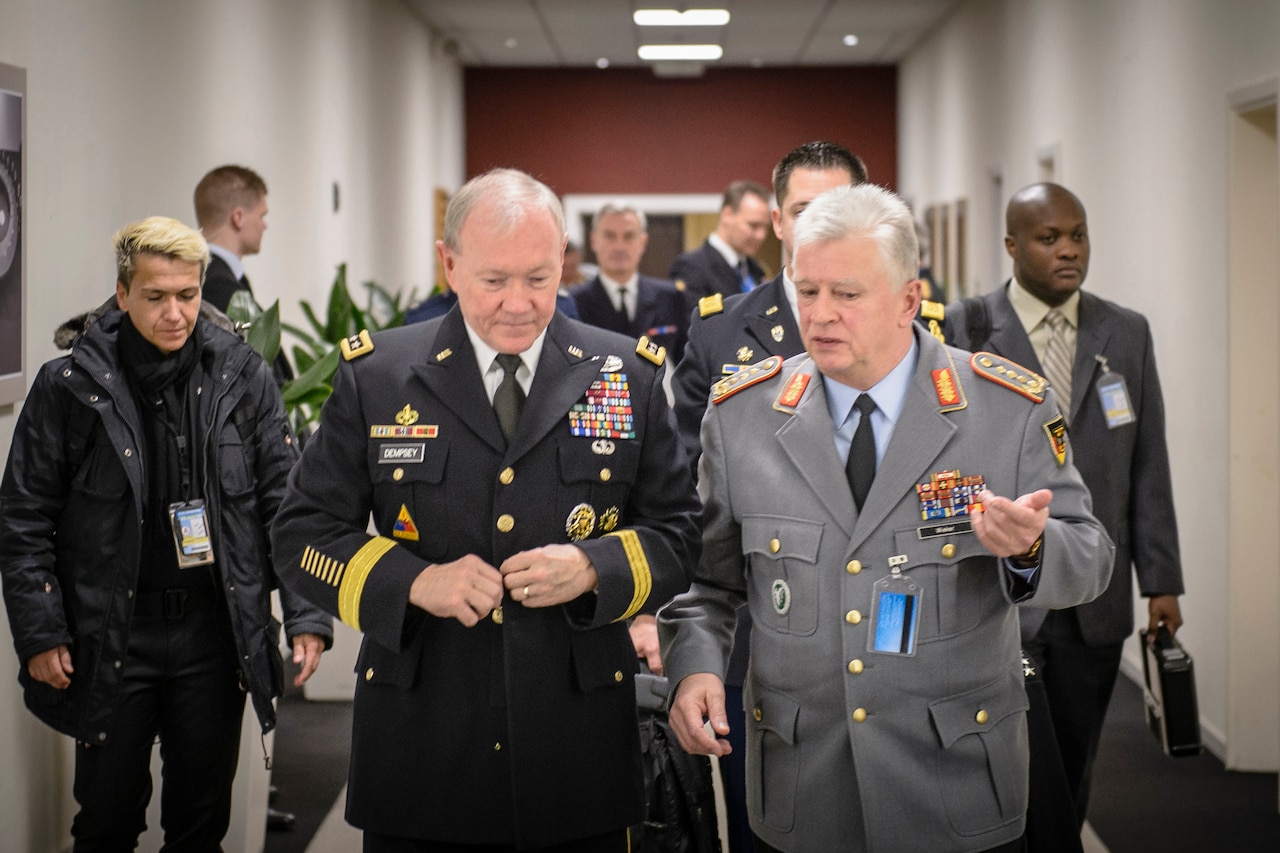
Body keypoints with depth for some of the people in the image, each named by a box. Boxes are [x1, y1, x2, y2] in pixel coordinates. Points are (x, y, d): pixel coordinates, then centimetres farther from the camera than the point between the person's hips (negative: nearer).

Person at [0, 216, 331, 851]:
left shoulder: (242, 377, 1)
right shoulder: (69, 386, -4)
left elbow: (285, 502, 3)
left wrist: (307, 615, -4)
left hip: (215, 633, 2)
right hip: (109, 639, -1)